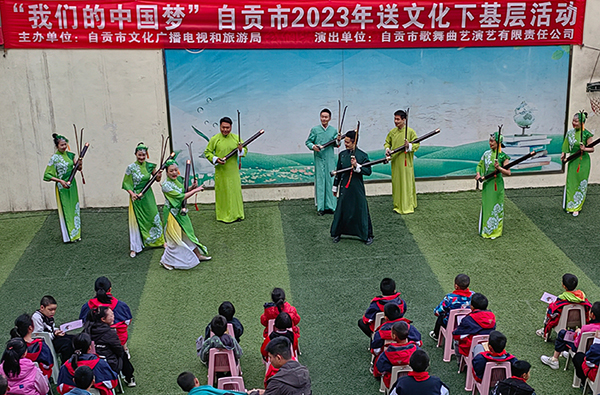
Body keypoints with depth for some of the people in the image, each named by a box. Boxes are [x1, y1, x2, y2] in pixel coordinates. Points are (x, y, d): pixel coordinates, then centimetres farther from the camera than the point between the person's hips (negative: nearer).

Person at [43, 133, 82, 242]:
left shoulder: (70, 155, 5)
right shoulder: (54, 158, -10)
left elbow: (77, 168, 13)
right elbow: (47, 175, -10)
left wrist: (79, 166, -10)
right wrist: (60, 181, -20)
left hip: (72, 184, 6)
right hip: (62, 187, -6)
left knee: (74, 208, 9)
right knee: (65, 210, -2)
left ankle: (76, 233, 18)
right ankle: (68, 236, 4)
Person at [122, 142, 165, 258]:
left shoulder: (150, 166, 0)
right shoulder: (131, 168, -8)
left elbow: (157, 179, 10)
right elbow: (126, 184, -5)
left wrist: (159, 175, -12)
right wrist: (132, 193, -19)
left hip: (148, 196, 3)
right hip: (136, 196, -3)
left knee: (153, 217, 9)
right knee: (136, 221, 0)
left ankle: (159, 240, 27)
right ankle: (134, 248, 8)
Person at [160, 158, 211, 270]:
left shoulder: (179, 179, 0)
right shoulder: (166, 185, -23)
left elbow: (184, 192, 13)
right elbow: (181, 197, -25)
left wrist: (192, 187, -5)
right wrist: (195, 190, -19)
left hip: (181, 211, 8)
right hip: (172, 213, -8)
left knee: (188, 233, 19)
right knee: (175, 238, 1)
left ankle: (198, 254, 34)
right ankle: (166, 261, 18)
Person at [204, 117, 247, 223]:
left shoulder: (236, 138, 1)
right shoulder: (214, 139, -6)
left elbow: (245, 150, 8)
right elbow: (207, 152, 0)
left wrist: (241, 150, -16)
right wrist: (216, 159, -16)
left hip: (233, 170, 3)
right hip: (221, 171, -3)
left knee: (236, 191, 9)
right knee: (223, 192, 3)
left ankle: (237, 214, 21)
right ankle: (225, 215, 13)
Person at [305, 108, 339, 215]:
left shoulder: (334, 130, 7)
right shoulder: (315, 130, 2)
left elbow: (336, 145, 12)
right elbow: (308, 142, 7)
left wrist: (338, 141, -10)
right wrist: (312, 146, -13)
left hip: (330, 160, 2)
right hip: (319, 159, -2)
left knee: (330, 181, 3)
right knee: (320, 181, 0)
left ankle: (330, 206, 12)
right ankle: (320, 207, 5)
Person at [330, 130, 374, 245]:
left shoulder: (362, 155, -8)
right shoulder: (342, 154, 4)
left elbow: (368, 171, -9)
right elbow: (338, 171, 11)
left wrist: (357, 166, -23)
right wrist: (335, 187, 15)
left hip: (357, 188, -3)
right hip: (344, 187, 3)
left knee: (361, 211, 3)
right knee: (341, 210, 9)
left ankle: (367, 235, 16)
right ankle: (337, 233, 26)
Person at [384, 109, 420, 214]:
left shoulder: (410, 131, -8)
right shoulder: (392, 132, 5)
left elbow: (417, 144, -5)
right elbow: (387, 142, 17)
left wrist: (409, 146, -23)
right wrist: (387, 149, -2)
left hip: (406, 162, -4)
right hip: (395, 162, 4)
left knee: (407, 183, 1)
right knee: (396, 183, 10)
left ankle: (408, 206, 10)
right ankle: (398, 206, 21)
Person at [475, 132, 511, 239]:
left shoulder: (503, 156, -9)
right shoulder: (486, 154, 5)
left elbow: (508, 172, -10)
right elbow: (480, 165, 16)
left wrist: (499, 168, -26)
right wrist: (478, 174, -2)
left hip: (497, 184, -5)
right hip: (486, 183, 5)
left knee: (496, 207, 3)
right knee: (486, 206, 11)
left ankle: (495, 231, 16)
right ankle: (485, 230, 24)